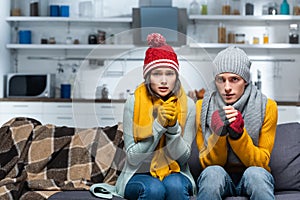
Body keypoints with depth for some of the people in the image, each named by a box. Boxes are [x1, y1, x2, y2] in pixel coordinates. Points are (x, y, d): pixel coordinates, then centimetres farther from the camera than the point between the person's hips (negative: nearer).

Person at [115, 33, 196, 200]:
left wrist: (173, 126, -21)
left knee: (175, 185, -32)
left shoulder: (187, 104, -5)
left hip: (175, 173, 1)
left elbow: (183, 158, -4)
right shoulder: (134, 102, -9)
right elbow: (133, 158, -11)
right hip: (139, 175, -1)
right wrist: (159, 125, -22)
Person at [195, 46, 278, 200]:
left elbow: (262, 162, -8)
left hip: (254, 180, 0)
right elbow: (207, 163, -5)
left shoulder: (267, 107, -7)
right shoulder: (202, 107, -7)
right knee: (212, 172, -33)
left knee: (256, 173, -34)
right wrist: (218, 134, -25)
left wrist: (238, 134, -25)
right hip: (216, 180, 1)